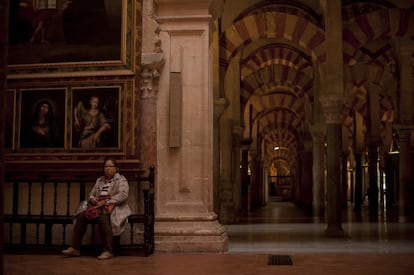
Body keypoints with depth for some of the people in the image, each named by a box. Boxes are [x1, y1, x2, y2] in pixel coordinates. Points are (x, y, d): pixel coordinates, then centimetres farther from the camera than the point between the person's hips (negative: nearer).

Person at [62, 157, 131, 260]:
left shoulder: (121, 180, 5)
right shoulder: (100, 180, 26)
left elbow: (123, 195, -11)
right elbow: (91, 193, 25)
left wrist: (106, 202, -20)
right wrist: (92, 199, -2)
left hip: (114, 207, -6)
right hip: (97, 206, 6)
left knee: (103, 218, -38)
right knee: (81, 216, -19)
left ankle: (108, 251, -32)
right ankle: (75, 248, -17)